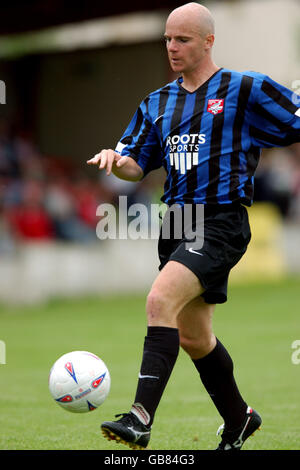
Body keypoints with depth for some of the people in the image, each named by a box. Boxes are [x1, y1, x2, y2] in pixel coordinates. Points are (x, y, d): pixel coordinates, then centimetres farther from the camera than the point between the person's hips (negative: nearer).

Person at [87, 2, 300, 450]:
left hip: (222, 223, -7)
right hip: (176, 226, 7)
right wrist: (115, 159, -7)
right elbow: (137, 165, 14)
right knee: (193, 337, 15)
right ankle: (238, 419, 36)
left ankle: (141, 418, -33)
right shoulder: (158, 102, 15)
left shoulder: (246, 90, -2)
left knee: (160, 300, -27)